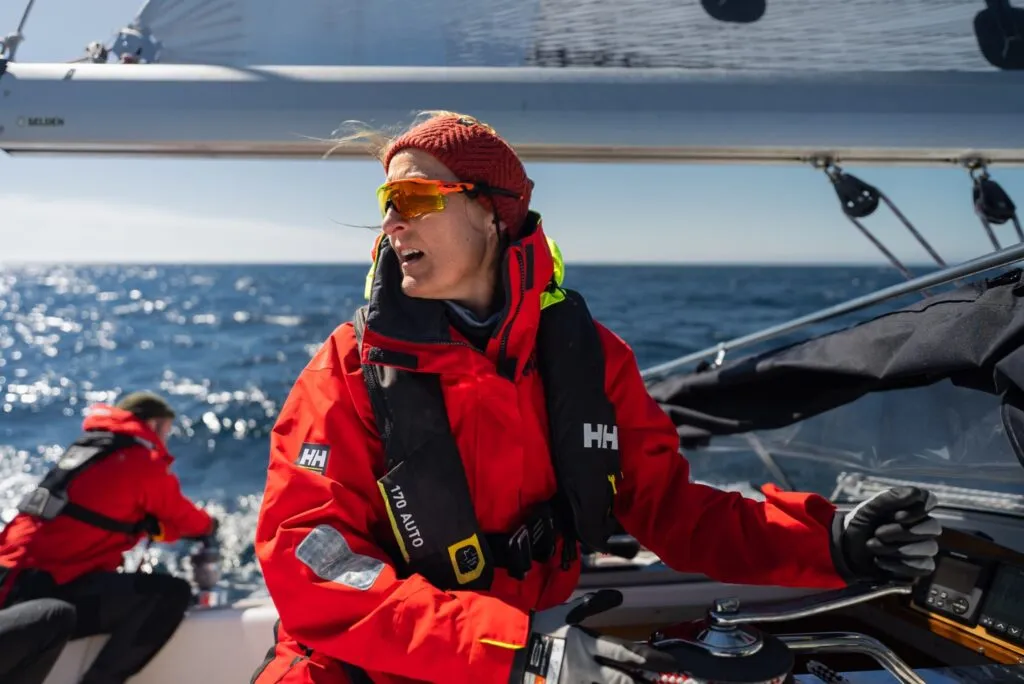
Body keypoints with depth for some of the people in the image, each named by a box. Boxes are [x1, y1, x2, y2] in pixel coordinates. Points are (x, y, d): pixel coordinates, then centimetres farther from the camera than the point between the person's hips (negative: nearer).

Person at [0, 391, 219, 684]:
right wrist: (208, 525, 33)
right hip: (49, 588, -10)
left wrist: (192, 524, 29)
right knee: (172, 594, -15)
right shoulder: (143, 462, -4)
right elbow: (183, 518, 10)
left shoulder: (85, 448, 20)